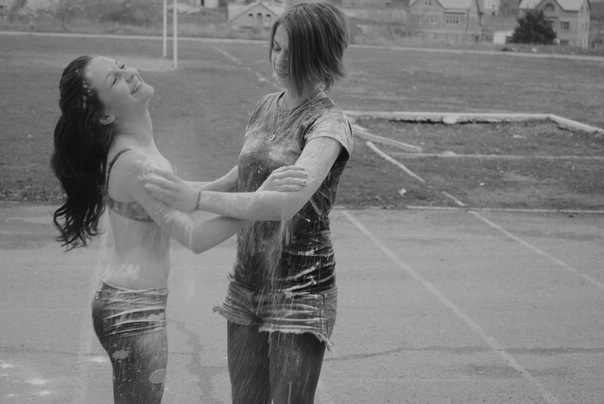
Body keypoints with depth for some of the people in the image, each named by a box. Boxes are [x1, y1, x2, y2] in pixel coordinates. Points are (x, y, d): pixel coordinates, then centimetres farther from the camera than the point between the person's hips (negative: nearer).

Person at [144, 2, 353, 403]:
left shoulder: (329, 124, -14)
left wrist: (197, 199, -34)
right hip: (248, 284, 7)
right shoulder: (266, 107, 9)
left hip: (300, 293, -7)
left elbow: (288, 202, -29)